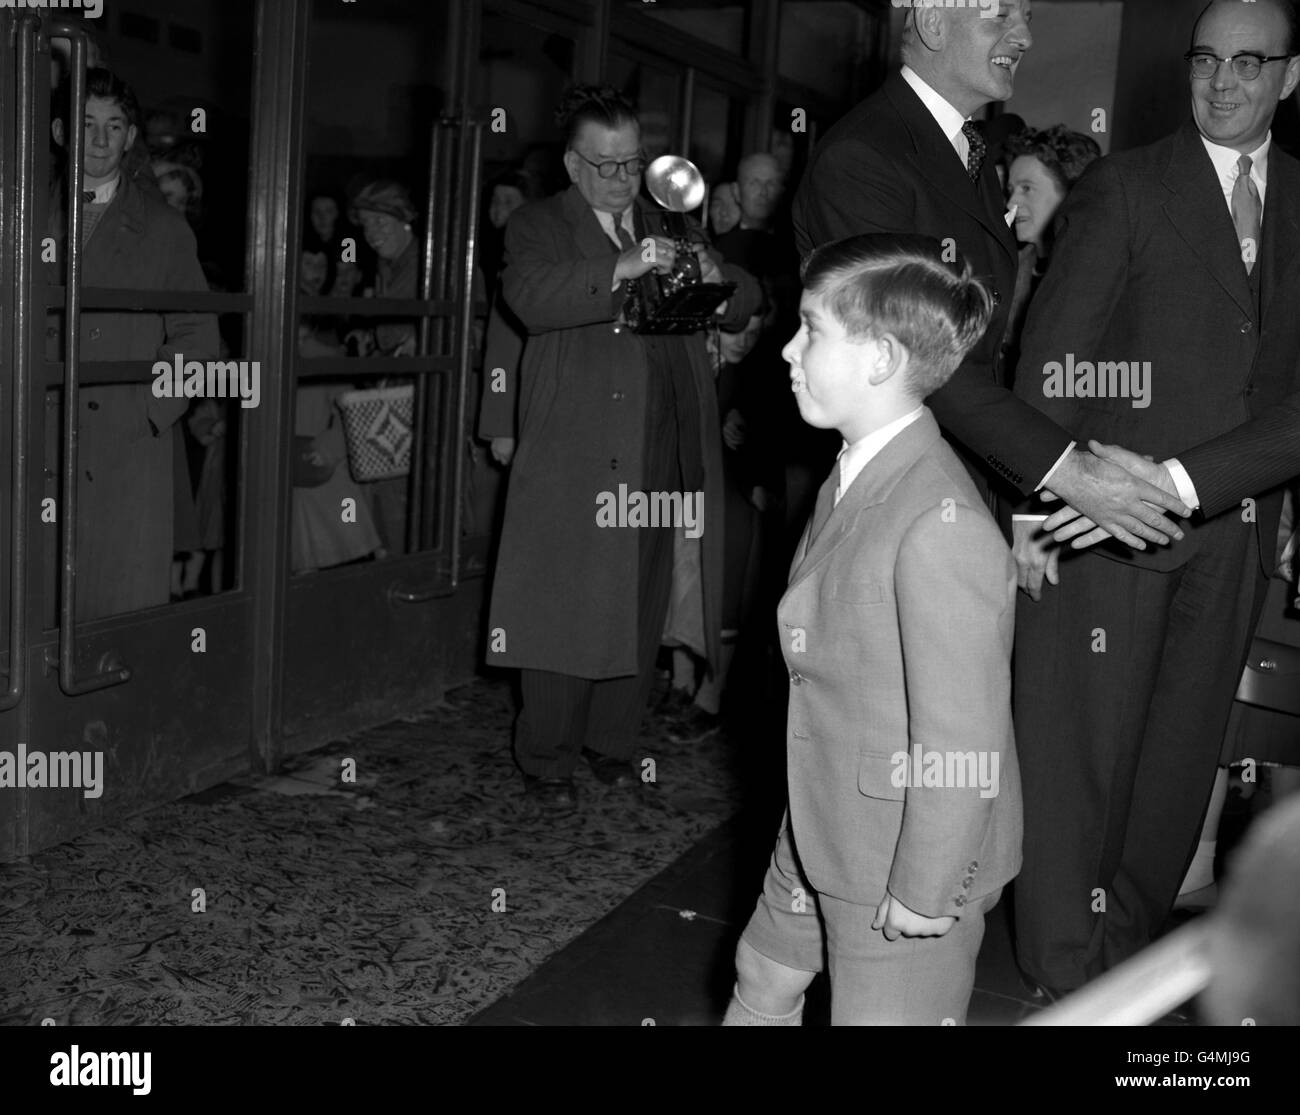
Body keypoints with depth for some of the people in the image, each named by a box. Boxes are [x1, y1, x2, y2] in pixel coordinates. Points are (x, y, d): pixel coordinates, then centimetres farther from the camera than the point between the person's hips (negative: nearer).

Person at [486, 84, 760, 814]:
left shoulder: (671, 227, 19)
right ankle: (547, 760, 11)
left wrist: (717, 279, -10)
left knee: (640, 609, 9)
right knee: (565, 610, -2)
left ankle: (613, 741, 24)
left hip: (661, 457, 5)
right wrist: (621, 268, -29)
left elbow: (744, 308, 14)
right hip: (574, 459, -4)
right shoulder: (539, 227, 4)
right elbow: (531, 299, -17)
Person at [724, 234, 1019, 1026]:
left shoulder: (941, 528, -29)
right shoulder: (855, 477, 0)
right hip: (821, 833, 8)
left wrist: (922, 895, -16)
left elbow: (963, 745, -24)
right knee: (763, 982, 25)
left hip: (900, 855, -8)